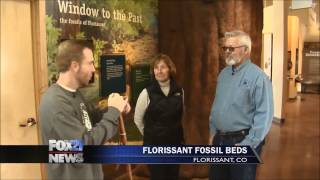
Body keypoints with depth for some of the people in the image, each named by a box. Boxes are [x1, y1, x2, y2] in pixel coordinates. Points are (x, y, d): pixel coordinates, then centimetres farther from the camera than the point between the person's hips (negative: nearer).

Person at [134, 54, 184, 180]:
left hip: (175, 142, 4)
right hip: (154, 144, -3)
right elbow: (138, 119, -1)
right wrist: (150, 134, 7)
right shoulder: (147, 92, -11)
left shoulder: (179, 91, 0)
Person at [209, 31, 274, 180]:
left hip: (242, 141, -7)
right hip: (219, 140, 7)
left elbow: (264, 114, -20)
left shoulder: (257, 76, -16)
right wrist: (213, 132, 11)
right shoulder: (223, 74, 8)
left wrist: (248, 144, -20)